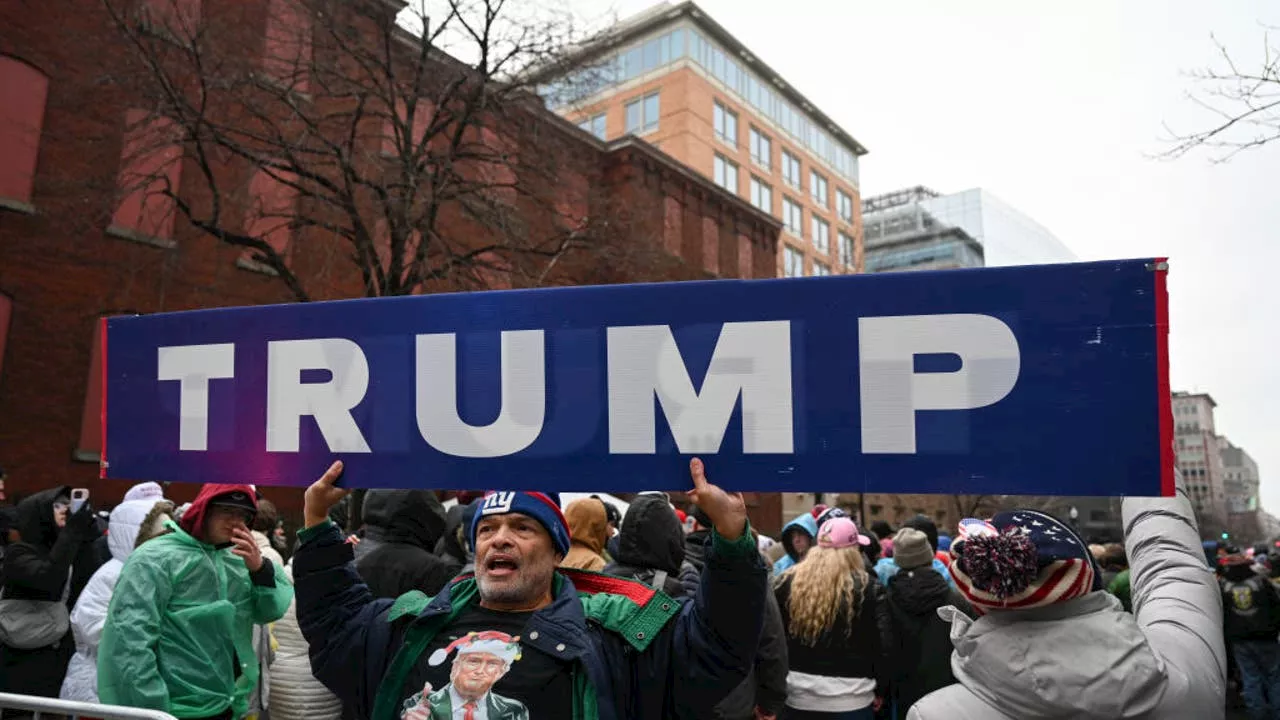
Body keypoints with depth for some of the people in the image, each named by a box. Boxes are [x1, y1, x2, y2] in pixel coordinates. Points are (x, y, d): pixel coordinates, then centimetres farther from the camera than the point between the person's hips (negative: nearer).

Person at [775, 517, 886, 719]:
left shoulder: (788, 581, -1)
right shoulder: (861, 586, -11)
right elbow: (874, 641, -6)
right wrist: (881, 688, 6)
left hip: (799, 692, 3)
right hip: (848, 695, -3)